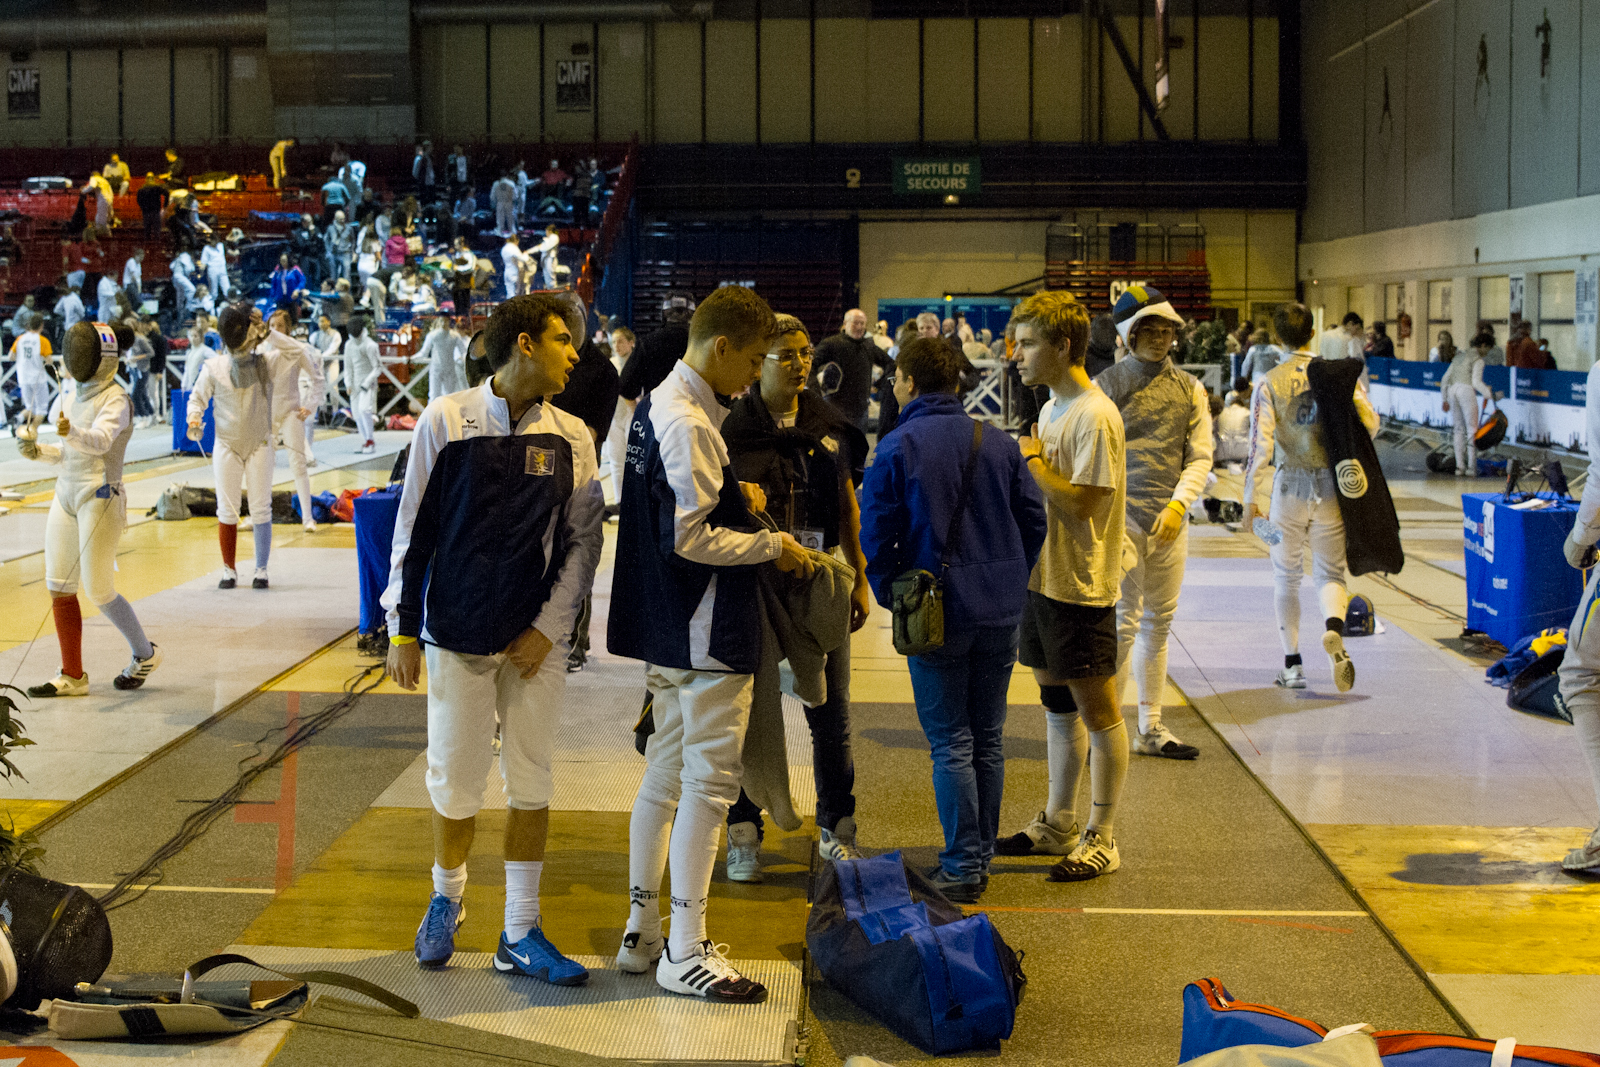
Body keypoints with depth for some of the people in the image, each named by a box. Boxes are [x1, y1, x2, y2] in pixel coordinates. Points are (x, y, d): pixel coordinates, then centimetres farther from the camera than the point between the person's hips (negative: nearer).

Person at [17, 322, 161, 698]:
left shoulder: (115, 400, -14)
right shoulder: (71, 396, 11)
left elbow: (100, 441, -32)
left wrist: (72, 431, -52)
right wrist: (37, 451, 0)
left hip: (100, 499, -8)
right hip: (66, 495, 8)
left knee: (98, 592, -5)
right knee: (59, 587, 4)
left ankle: (144, 655, 18)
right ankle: (72, 677, 11)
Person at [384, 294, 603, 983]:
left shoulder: (570, 437, 3)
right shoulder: (446, 422, -4)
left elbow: (583, 540, 5)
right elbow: (413, 530, 0)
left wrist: (548, 628, -4)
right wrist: (402, 630, -1)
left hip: (533, 641, 2)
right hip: (457, 635, -2)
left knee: (531, 784, 5)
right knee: (454, 783, 5)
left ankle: (520, 936, 14)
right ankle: (447, 901, 30)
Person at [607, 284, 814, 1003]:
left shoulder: (658, 405, 12)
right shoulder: (690, 425, -20)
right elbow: (692, 540, -23)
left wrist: (734, 503, 13)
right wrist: (774, 545, -12)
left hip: (666, 627, 11)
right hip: (707, 633, -11)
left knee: (665, 775, 16)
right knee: (708, 782, -3)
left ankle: (641, 931, 25)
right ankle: (684, 953, 3)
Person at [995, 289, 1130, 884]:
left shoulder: (1095, 417, -17)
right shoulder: (1050, 410, 13)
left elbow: (1083, 502, -23)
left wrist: (1031, 459, -16)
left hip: (1081, 586, -9)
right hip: (1043, 575, 9)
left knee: (1097, 710, 0)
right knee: (1057, 703, 17)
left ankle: (1102, 839, 7)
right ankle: (1058, 825, 27)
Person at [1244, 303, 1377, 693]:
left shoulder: (1269, 383, -7)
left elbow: (1260, 445, -13)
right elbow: (1370, 423, -2)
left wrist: (1251, 497, -9)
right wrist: (1357, 388, 17)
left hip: (1291, 486, -1)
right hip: (1332, 485, 1)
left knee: (1286, 576, 13)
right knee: (1330, 572, 11)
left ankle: (1292, 664, 14)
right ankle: (1334, 628, -20)